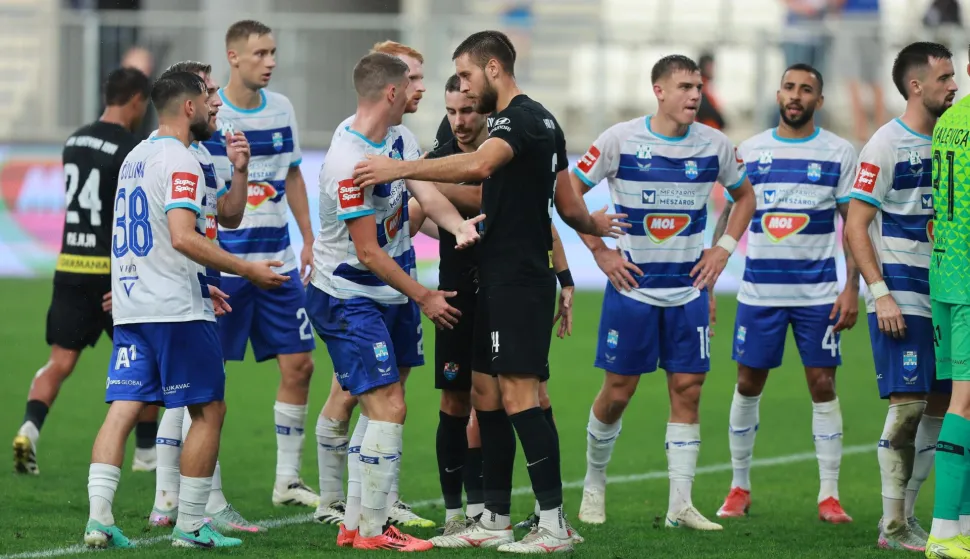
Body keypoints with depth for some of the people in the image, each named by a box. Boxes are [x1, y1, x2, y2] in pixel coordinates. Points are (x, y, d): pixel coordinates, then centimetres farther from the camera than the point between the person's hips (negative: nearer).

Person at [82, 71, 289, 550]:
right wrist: (247, 271, -17)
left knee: (122, 410, 1)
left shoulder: (134, 158, 17)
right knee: (209, 411, 3)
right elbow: (183, 237, -23)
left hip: (130, 307, 8)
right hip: (176, 311, -8)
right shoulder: (180, 162, -12)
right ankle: (190, 526, 4)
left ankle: (98, 519, -9)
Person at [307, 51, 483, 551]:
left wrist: (458, 224, -30)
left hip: (385, 298, 10)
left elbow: (425, 191, -8)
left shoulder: (397, 140, 3)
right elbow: (369, 252, -21)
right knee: (388, 409, -12)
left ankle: (356, 523, 23)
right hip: (349, 300, -10)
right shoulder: (350, 164, -25)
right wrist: (425, 298, -12)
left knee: (380, 406, 15)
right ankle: (371, 532, -4)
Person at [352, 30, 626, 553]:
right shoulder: (540, 122, 18)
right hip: (502, 279, 11)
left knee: (518, 395, -11)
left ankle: (554, 524, -10)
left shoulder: (520, 119, -14)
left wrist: (401, 169, -37)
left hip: (517, 280, -11)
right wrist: (592, 224, 47)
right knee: (485, 391, 11)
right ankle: (495, 520, 15)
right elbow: (567, 205, 25)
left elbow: (479, 165, -35)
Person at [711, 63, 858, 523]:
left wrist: (851, 288, -7)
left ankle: (829, 496, 2)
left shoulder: (839, 153, 1)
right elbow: (728, 219, 10)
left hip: (819, 292, -2)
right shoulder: (750, 151, 6)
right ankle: (739, 488, 17)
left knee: (823, 386, -3)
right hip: (759, 291, 2)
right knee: (748, 385, 4)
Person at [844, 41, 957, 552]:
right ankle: (893, 526, -5)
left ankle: (905, 516, 14)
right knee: (908, 404, -11)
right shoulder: (887, 145, -10)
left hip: (942, 294, 7)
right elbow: (855, 227, -12)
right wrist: (880, 294, -18)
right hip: (900, 295, -7)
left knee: (941, 405, 6)